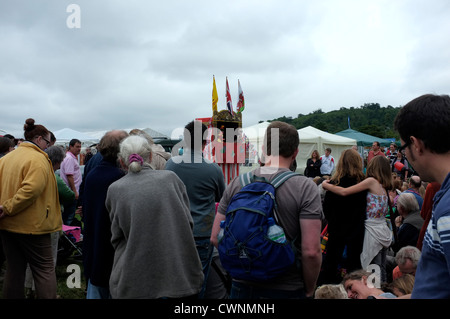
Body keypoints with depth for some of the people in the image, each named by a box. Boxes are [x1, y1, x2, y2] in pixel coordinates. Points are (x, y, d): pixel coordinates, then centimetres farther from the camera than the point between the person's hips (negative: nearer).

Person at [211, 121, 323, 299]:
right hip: (289, 289, -2)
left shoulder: (236, 184, -6)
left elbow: (215, 238, -2)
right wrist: (309, 290, -3)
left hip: (243, 286, 3)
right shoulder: (305, 187, -15)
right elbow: (311, 251, -20)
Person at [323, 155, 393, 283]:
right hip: (384, 231, 8)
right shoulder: (384, 186, 12)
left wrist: (325, 184, -3)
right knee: (382, 271, 14)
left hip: (373, 232, -8)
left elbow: (344, 192, -16)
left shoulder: (372, 181, -11)